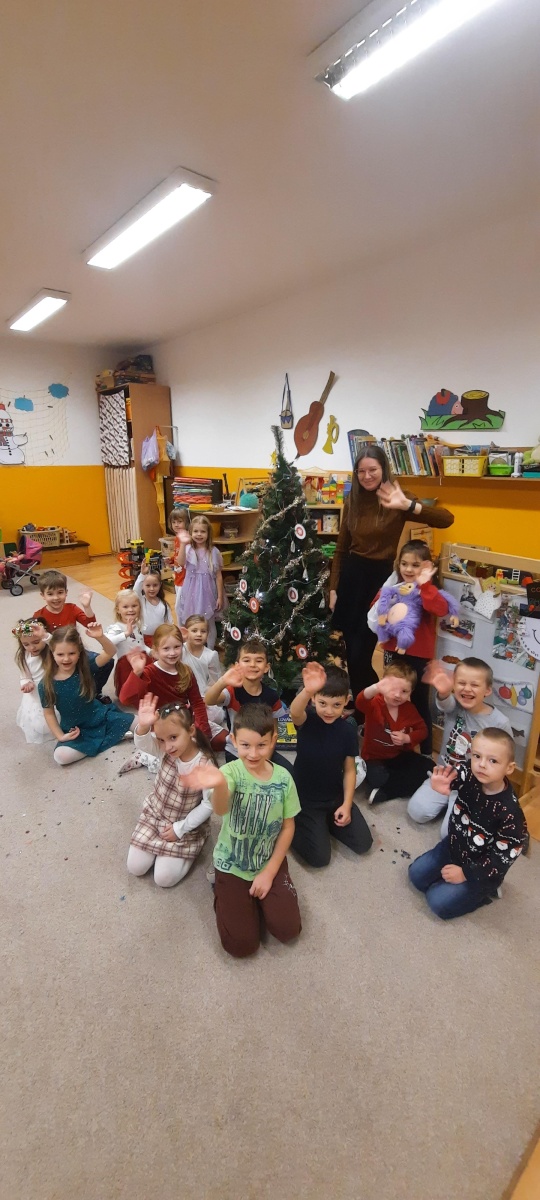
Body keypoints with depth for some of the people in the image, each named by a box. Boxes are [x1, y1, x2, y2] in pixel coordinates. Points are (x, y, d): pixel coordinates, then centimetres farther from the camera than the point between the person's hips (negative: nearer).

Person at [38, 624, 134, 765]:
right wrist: (60, 736, -10)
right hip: (74, 731, 2)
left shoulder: (86, 665, -16)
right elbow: (49, 713, -3)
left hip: (100, 717, -2)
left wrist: (100, 637, -51)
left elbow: (110, 653, -32)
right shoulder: (46, 684, -14)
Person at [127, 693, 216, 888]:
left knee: (163, 878, -5)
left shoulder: (205, 765, -29)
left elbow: (208, 805, -21)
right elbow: (142, 744, -33)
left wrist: (180, 828, -16)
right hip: (154, 815, 4)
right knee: (135, 868, 6)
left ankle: (188, 849, 19)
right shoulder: (165, 750, -18)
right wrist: (143, 726, -55)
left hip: (185, 825, -4)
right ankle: (157, 845, 31)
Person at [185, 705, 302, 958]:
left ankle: (262, 888, 21)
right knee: (241, 945, -5)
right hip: (232, 865, -2)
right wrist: (219, 784, -69)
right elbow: (221, 809, -46)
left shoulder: (283, 778, -14)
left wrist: (269, 872, -7)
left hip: (270, 862, 2)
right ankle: (224, 890, 22)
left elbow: (288, 827, -3)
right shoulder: (231, 772, -24)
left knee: (288, 930, -6)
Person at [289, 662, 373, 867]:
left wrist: (347, 804, -10)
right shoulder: (307, 720, -22)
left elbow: (349, 770, -2)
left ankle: (326, 821, 24)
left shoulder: (348, 730, -11)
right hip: (305, 798, -4)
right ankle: (294, 824, 18)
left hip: (336, 796, 4)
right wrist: (307, 690, -69)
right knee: (319, 857, -8)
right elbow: (294, 712, -48)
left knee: (363, 843, 4)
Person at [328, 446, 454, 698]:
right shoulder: (352, 502, 5)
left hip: (381, 577, -4)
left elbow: (446, 519, -20)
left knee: (361, 654, -2)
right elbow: (341, 549, 10)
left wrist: (408, 505, -34)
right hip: (351, 575, 4)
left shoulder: (396, 500, -8)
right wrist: (333, 588, 8)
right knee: (351, 650, 12)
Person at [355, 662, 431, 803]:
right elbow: (360, 702, -47)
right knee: (378, 778, -34)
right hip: (374, 757, -5)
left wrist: (407, 738, -16)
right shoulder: (375, 703, -21)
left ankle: (384, 793, -12)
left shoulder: (409, 708, -6)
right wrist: (376, 688, -71)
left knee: (428, 767, -13)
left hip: (400, 755, 5)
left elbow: (422, 730, 7)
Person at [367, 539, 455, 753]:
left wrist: (424, 584, -35)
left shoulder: (428, 590, -10)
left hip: (419, 656, -4)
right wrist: (380, 619, -13)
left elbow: (442, 609, -30)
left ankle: (426, 752, 22)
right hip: (393, 652, 5)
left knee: (420, 703, 7)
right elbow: (375, 612, 8)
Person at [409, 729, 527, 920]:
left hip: (481, 868, -5)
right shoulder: (468, 775, -20)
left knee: (439, 902, -8)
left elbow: (504, 856, -23)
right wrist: (441, 785, -57)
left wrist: (467, 873, -19)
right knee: (416, 874, 5)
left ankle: (483, 890, 11)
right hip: (453, 847, 5)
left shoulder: (509, 812, -32)